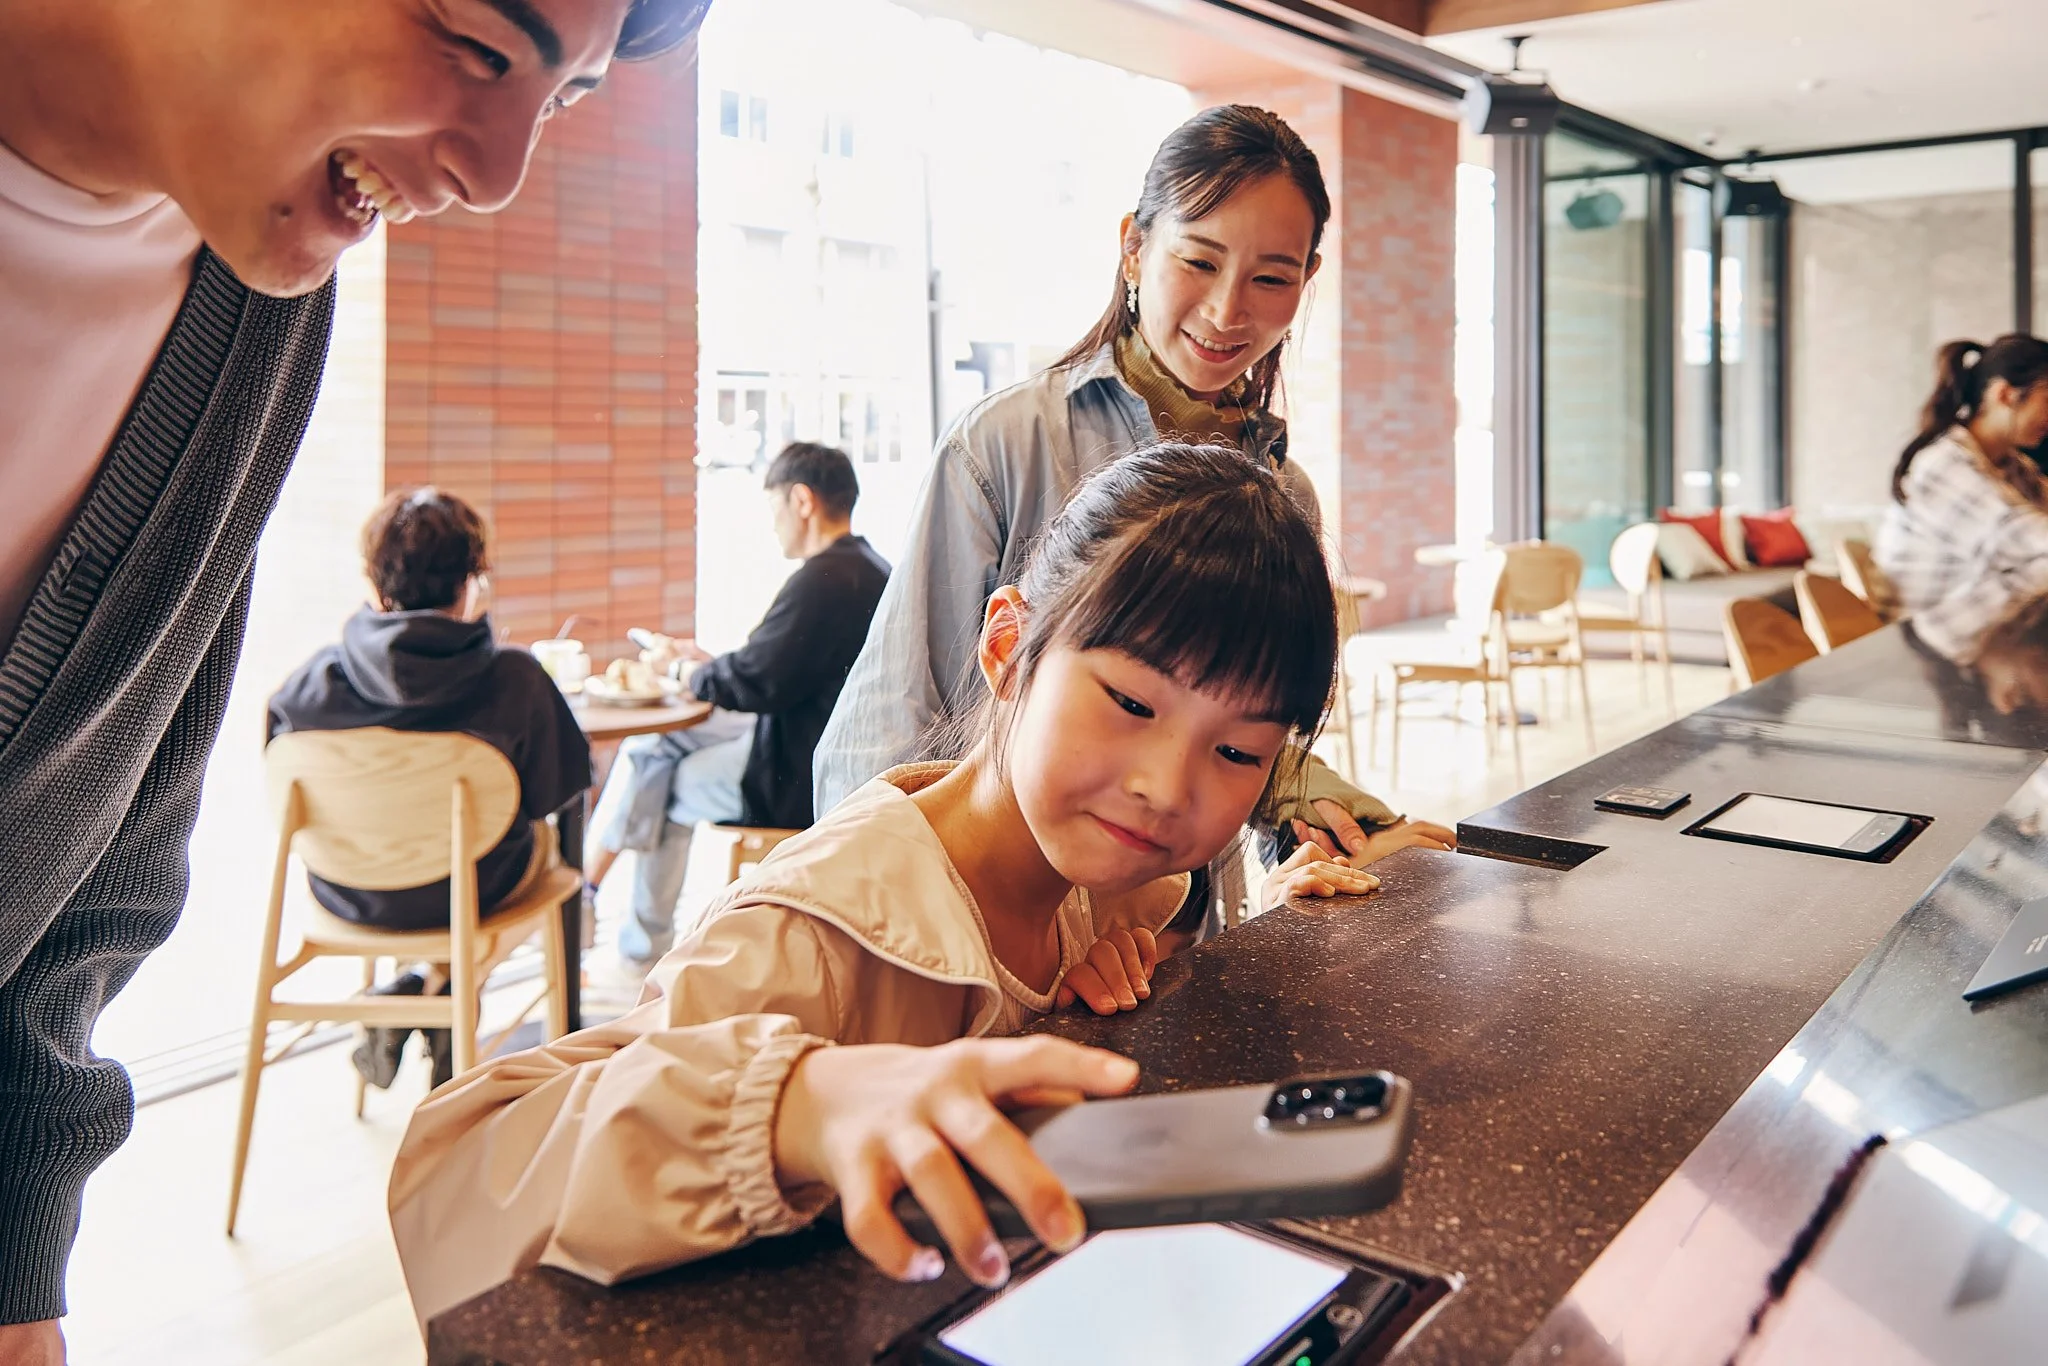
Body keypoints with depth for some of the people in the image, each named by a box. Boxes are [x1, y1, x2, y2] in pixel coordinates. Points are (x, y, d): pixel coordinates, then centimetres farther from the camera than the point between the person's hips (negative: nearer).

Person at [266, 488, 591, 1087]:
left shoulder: (314, 678, -15)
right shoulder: (513, 678, -22)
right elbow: (548, 790, -9)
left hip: (345, 896, 4)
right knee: (540, 836, 31)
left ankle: (404, 999, 24)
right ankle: (441, 986, 18)